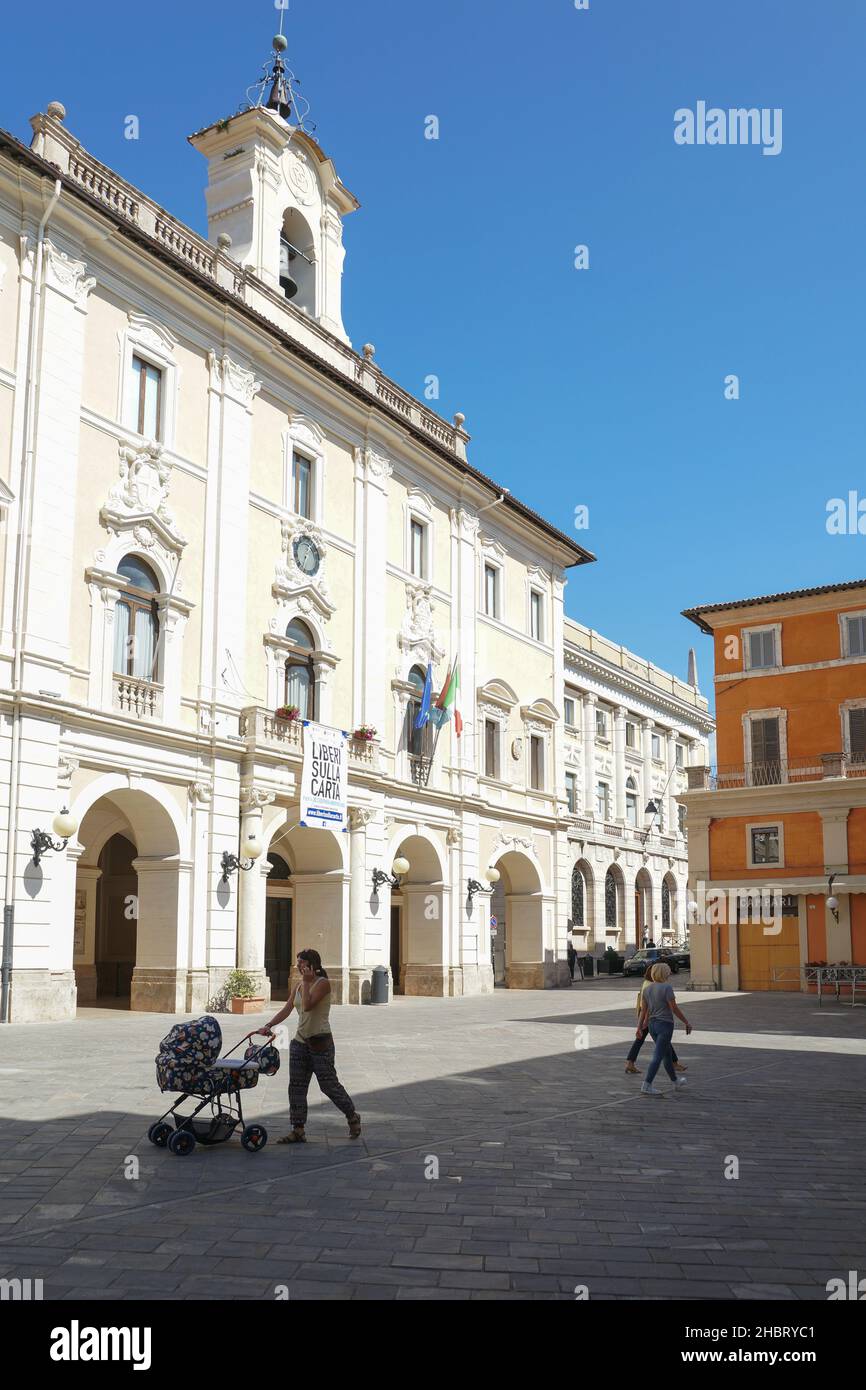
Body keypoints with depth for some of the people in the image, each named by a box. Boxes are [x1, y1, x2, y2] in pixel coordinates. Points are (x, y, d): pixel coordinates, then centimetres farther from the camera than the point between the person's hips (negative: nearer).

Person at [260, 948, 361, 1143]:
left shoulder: (323, 983, -11)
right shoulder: (299, 986, 12)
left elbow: (308, 1005, -24)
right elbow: (286, 1010, 7)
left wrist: (306, 982, -18)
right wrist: (268, 1026, -5)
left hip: (320, 1041, -7)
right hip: (300, 1041, 8)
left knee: (329, 1085, 0)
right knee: (296, 1087, 3)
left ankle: (353, 1117, 21)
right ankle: (298, 1131, 8)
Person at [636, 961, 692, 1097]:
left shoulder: (647, 988, 5)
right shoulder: (666, 988, -15)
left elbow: (643, 1010, 6)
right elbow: (674, 1008, -15)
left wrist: (639, 1027, 8)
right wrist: (687, 1022, -5)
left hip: (652, 1025, 8)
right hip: (665, 1024, -7)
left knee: (667, 1053, 22)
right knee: (658, 1056, -6)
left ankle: (675, 1080, 37)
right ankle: (646, 1086, -11)